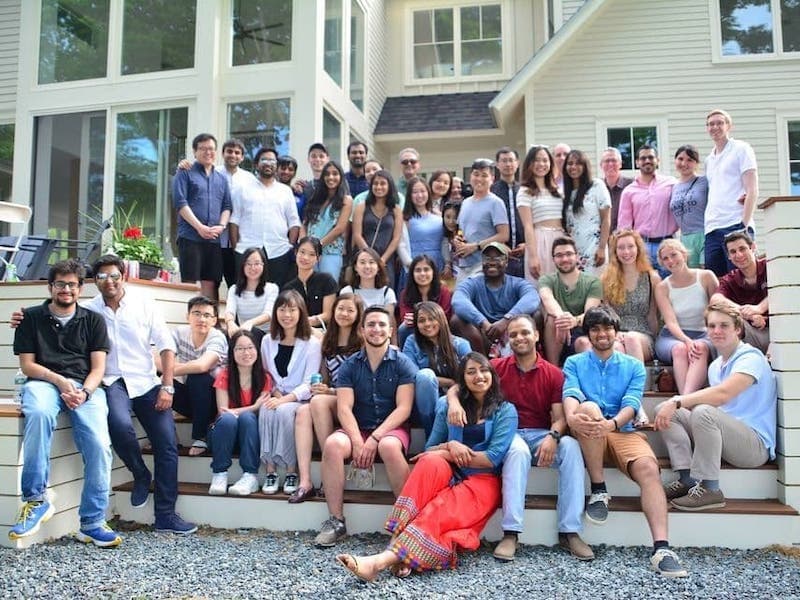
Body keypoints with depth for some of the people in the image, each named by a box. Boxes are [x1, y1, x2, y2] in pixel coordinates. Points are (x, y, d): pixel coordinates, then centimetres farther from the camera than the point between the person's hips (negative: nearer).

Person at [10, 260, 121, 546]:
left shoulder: (93, 320, 17)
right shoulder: (31, 317, 15)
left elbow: (98, 367, 9)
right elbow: (27, 364, 8)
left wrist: (84, 391, -12)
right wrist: (60, 381, -9)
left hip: (86, 386, 1)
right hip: (43, 381, 0)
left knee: (99, 444, -25)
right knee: (39, 414, -38)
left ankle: (92, 523, -15)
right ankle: (35, 499, -26)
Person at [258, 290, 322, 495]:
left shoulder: (312, 344, -2)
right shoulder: (267, 341, 12)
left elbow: (309, 385, -8)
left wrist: (284, 399, -22)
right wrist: (275, 393, -8)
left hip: (300, 400, -3)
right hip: (275, 397, 3)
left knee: (284, 411, -35)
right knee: (266, 410, -31)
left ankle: (292, 471, -24)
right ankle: (270, 471, -25)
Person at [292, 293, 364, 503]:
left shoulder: (362, 342, -1)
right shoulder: (327, 341, 16)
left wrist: (330, 392, -14)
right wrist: (320, 387, -4)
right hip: (329, 401, 5)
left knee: (318, 402, -31)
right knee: (302, 412, -26)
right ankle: (305, 482, -33)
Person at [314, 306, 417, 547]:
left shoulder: (403, 363, 0)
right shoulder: (349, 366, 7)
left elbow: (403, 408, -8)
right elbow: (344, 408, -3)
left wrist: (374, 438, -19)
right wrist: (357, 441, -20)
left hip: (392, 428, -2)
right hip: (357, 428, 3)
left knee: (388, 446, -37)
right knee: (332, 443, -29)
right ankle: (336, 521, -19)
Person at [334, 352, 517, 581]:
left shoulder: (506, 411, 5)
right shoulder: (449, 409, 15)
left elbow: (493, 458, -7)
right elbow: (428, 450, 11)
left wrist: (448, 455, -10)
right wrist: (449, 446, -11)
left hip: (483, 481, -2)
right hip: (450, 475, 3)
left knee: (436, 514, -34)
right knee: (431, 462, -35)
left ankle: (383, 559, -47)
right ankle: (398, 542, -46)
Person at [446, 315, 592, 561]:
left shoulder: (553, 373, 4)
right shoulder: (497, 367, 2)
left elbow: (559, 416, -2)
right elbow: (456, 387, 0)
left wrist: (552, 437, -25)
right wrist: (454, 402, -24)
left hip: (542, 435, 2)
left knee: (571, 446, -28)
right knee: (518, 450, -36)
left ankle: (569, 531, -22)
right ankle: (510, 532, -33)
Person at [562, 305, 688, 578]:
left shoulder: (634, 366, 14)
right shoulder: (574, 363, 13)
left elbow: (631, 403, -4)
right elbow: (570, 395, -7)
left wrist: (612, 423, -27)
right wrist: (571, 417, -32)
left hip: (624, 432, 1)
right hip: (588, 436, -1)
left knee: (648, 468, -30)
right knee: (589, 408, -35)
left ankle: (661, 549, -36)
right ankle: (598, 491, -23)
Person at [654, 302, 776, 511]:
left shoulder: (751, 358, -12)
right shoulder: (715, 365, 16)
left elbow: (723, 394, -29)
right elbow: (714, 399, 10)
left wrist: (677, 402, -31)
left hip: (756, 444, -8)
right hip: (726, 437, 8)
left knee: (703, 412, -35)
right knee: (664, 409, -3)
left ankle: (709, 490, -24)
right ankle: (686, 478, -13)